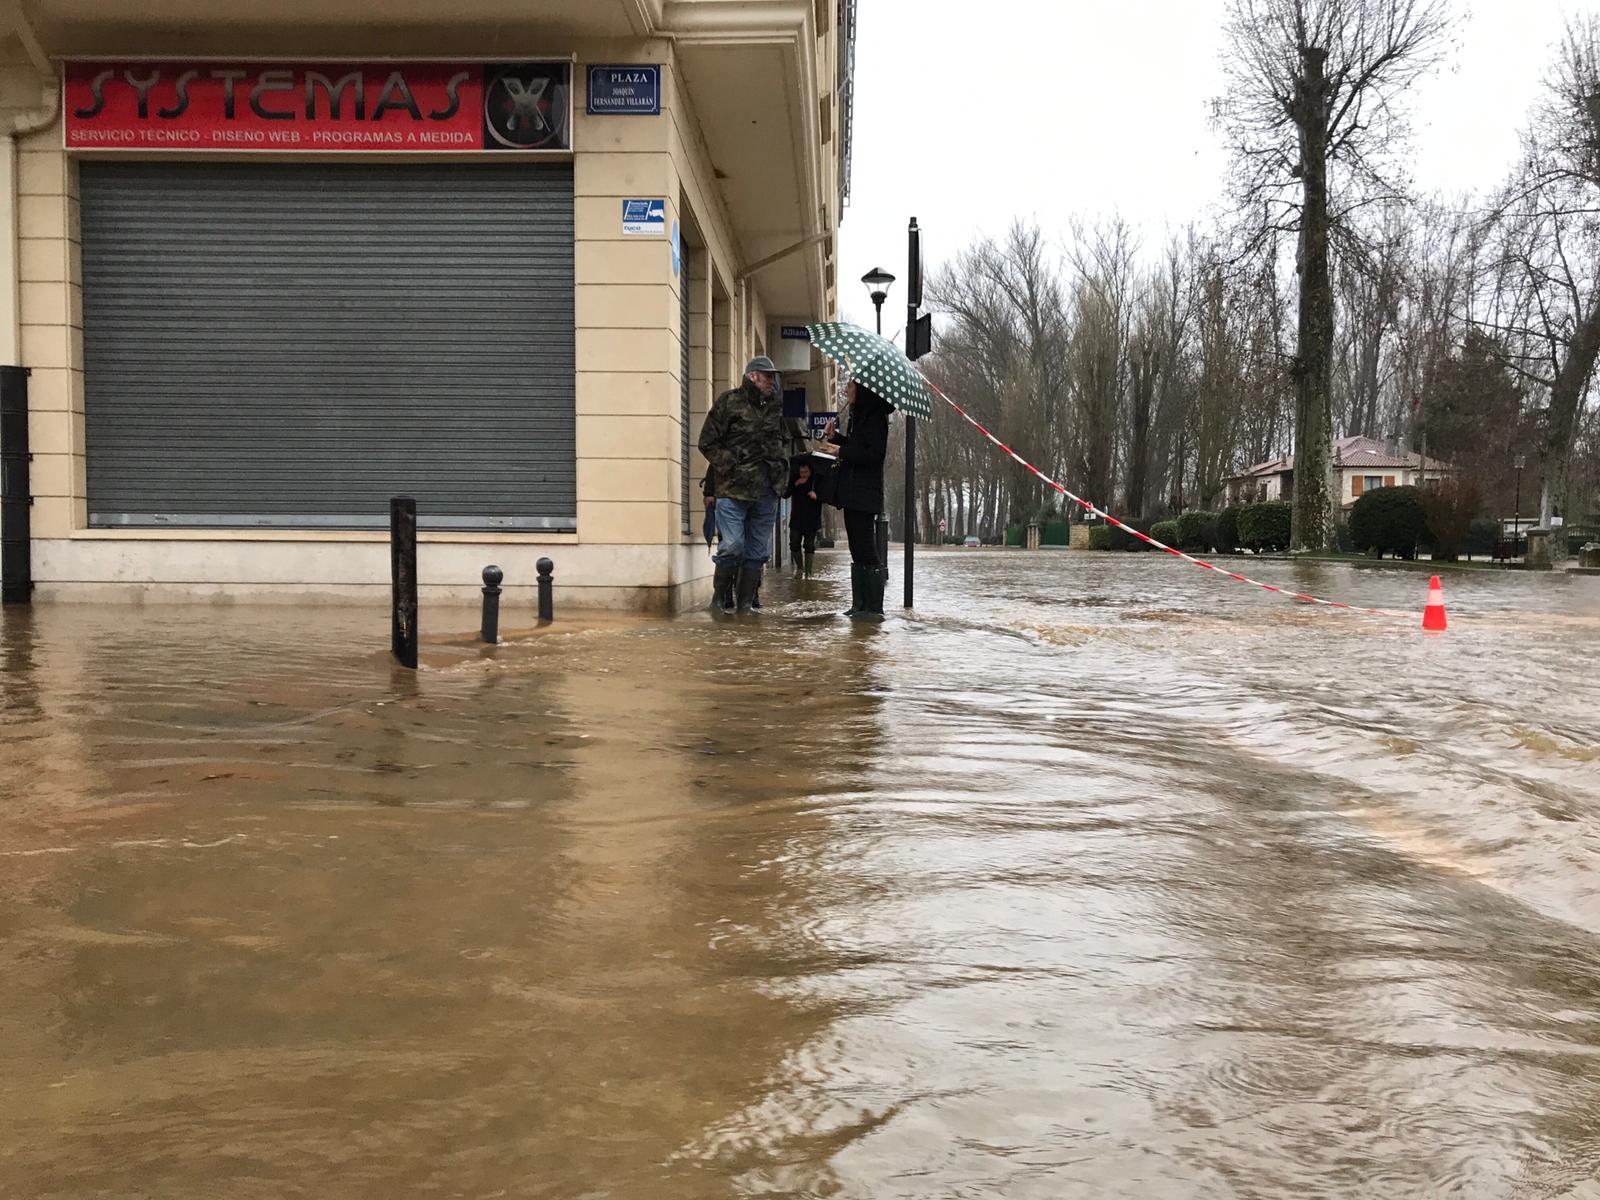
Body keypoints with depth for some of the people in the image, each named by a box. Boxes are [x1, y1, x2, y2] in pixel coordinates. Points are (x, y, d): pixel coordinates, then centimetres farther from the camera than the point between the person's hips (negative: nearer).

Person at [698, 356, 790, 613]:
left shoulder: (775, 405, 14)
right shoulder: (729, 401, -2)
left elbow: (783, 441, 29)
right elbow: (707, 443, -3)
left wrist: (782, 469, 13)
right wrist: (732, 467, -10)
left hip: (767, 491, 6)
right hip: (734, 487, -6)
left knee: (758, 551, 6)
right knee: (733, 547, -12)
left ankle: (745, 604, 14)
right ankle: (721, 599, 4)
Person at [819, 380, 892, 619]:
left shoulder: (875, 417, -13)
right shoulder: (859, 415, 17)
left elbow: (874, 455, -20)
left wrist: (842, 451, -21)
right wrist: (835, 437, 7)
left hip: (864, 494, -10)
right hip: (853, 494, 10)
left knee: (865, 550, -8)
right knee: (858, 551, 12)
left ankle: (874, 608, -5)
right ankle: (860, 604, 17)